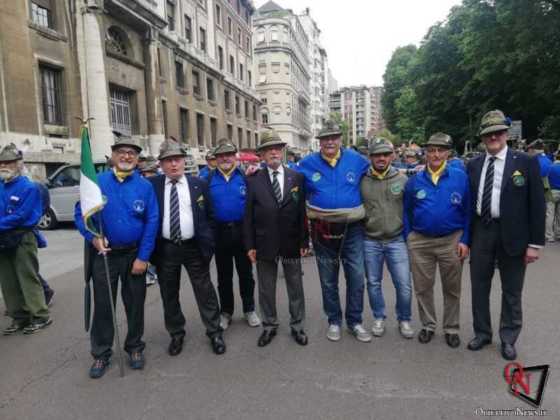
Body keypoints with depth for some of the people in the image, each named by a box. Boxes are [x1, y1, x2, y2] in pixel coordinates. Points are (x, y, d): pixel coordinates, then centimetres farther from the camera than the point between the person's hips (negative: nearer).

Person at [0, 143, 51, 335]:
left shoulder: (28, 187, -11)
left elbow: (20, 217, -18)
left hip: (22, 240, -7)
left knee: (28, 279, -3)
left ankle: (41, 316, 6)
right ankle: (19, 317, 23)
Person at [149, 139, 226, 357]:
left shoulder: (199, 184, 1)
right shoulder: (151, 185, 0)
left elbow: (209, 216, 6)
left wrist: (208, 243, 0)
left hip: (194, 248, -1)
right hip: (165, 249, 1)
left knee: (205, 292, 7)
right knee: (169, 294, 14)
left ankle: (214, 332, 23)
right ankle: (176, 334, 32)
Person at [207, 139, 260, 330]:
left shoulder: (245, 176, -1)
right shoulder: (208, 179, 1)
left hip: (242, 231, -1)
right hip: (220, 233, 1)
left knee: (246, 273, 11)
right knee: (224, 276, 13)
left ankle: (249, 310, 27)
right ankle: (226, 312, 28)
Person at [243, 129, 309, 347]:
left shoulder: (297, 177, 0)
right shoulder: (253, 180, -2)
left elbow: (303, 210, 0)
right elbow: (248, 215, -1)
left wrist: (304, 240, -3)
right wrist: (250, 245, -5)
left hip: (292, 243, 0)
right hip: (265, 244, 0)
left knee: (295, 287, 13)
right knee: (266, 289, 14)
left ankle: (297, 326, 31)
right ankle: (269, 326, 33)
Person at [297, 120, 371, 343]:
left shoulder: (355, 159, 1)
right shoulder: (308, 163, -1)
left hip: (352, 228, 0)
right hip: (323, 229, 0)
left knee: (356, 276, 3)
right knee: (328, 280, 12)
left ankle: (355, 321, 23)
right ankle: (334, 321, 30)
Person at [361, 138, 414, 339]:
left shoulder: (402, 179, -1)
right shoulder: (362, 181, -3)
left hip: (397, 240, 0)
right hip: (370, 241, 0)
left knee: (404, 285, 1)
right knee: (373, 283, 12)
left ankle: (404, 320, 24)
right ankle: (379, 318, 32)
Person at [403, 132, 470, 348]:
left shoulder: (460, 177, -3)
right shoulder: (415, 180, 2)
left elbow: (468, 211, -1)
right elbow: (406, 212, 8)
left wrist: (465, 240, -6)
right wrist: (408, 238, 2)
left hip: (452, 241, -1)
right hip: (420, 242, 1)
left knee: (452, 289, 12)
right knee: (422, 287, 10)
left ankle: (451, 328, 29)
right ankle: (428, 325, 29)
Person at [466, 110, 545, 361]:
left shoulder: (526, 163, -5)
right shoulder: (473, 165, 5)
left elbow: (537, 205, -6)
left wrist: (534, 243, -9)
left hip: (512, 235, -3)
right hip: (481, 233, 3)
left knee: (511, 292, 11)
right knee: (479, 287, 13)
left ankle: (508, 339, 29)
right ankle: (482, 333, 31)